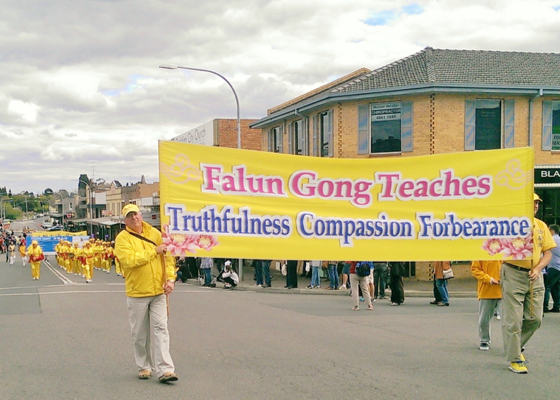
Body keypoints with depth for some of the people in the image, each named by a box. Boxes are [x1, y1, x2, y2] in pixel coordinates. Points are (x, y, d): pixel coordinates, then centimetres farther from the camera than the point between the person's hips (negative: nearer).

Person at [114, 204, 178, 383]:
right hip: (137, 293, -2)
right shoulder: (123, 238, -3)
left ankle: (164, 370, -7)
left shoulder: (155, 233, 8)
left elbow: (167, 257, 8)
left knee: (160, 329, -4)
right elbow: (129, 260, -19)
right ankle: (144, 367, 23)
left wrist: (170, 278, -5)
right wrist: (154, 250, -14)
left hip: (158, 291, 2)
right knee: (140, 333, 8)